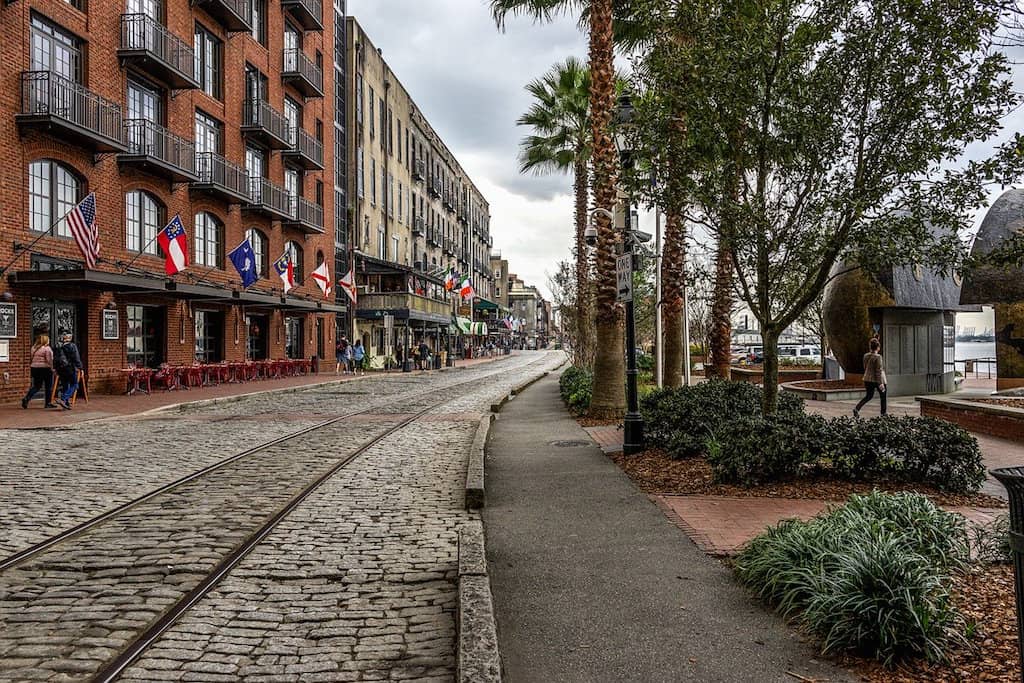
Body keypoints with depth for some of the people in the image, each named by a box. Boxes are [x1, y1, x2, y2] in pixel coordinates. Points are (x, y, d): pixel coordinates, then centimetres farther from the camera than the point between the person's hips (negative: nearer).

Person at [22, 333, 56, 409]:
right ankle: (48, 403, 7)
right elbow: (49, 360, -14)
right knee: (48, 386, 5)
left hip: (34, 368, 7)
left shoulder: (34, 348, 11)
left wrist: (30, 367, 19)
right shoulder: (47, 348, -11)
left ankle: (26, 398, -7)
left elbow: (31, 359, 13)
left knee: (36, 386, 12)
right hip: (45, 368, -6)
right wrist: (51, 368, -7)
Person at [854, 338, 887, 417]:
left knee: (869, 396, 13)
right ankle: (883, 413, 21)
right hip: (877, 380, -6)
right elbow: (879, 371, -20)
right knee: (883, 396, 14)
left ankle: (857, 408, -6)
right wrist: (880, 383, -18)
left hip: (868, 379, 6)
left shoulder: (866, 356, 2)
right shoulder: (877, 357, -18)